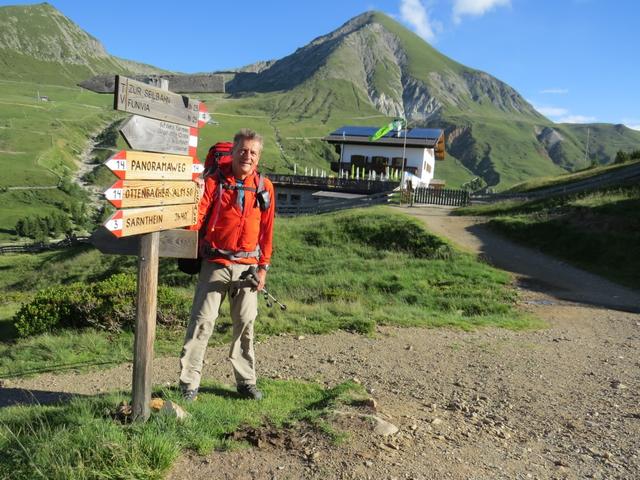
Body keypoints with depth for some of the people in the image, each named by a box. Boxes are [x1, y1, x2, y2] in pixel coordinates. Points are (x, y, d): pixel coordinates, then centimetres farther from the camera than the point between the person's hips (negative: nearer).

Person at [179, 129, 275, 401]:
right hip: (216, 263, -2)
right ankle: (189, 382, 9)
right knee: (203, 320, -2)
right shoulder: (215, 182, -3)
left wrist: (263, 267, 6)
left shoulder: (264, 187, 5)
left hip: (247, 265, 3)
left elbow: (267, 230, 8)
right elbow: (196, 216, -12)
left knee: (246, 322, 9)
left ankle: (246, 381, 22)